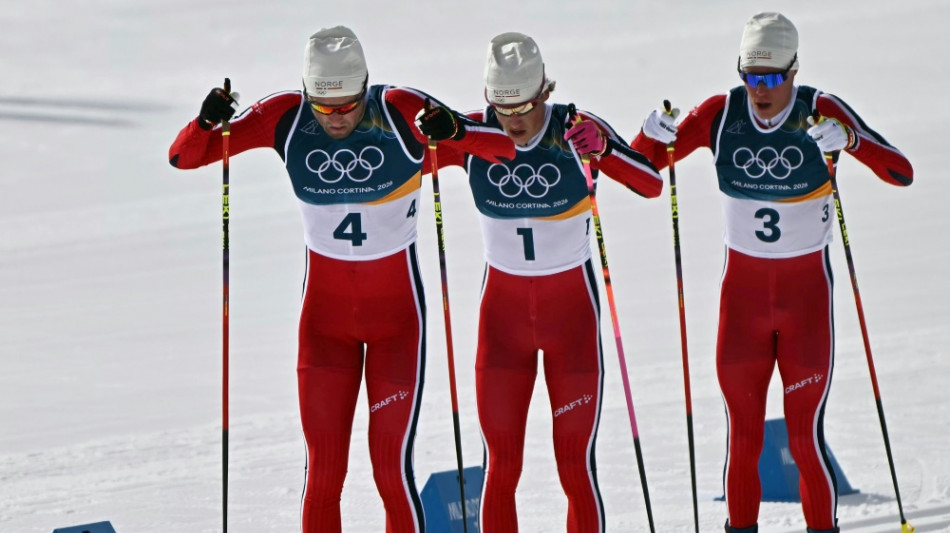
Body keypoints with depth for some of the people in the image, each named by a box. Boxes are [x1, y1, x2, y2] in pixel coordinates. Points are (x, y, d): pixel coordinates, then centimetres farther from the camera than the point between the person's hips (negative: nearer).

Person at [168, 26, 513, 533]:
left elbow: (506, 146, -17)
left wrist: (455, 131, -37)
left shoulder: (401, 112, -17)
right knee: (323, 471, 0)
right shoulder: (285, 119, -11)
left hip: (396, 308, -2)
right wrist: (208, 122, -29)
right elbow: (183, 157, -7)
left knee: (392, 468, -4)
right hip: (325, 306, 2)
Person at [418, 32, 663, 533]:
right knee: (500, 467, 2)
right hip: (503, 309, 2)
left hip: (571, 308, -2)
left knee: (575, 466, -2)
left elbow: (652, 184, -22)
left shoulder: (575, 130, -14)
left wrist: (603, 148, -40)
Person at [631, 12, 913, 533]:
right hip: (742, 289, 2)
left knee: (805, 436, -1)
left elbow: (901, 173, -20)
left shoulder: (821, 111, -12)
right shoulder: (721, 114, -6)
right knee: (742, 435, 4)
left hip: (806, 288, -2)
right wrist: (655, 133, -23)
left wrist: (849, 139, -37)